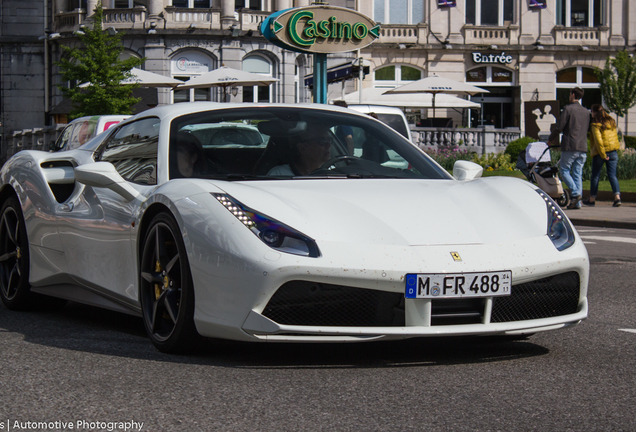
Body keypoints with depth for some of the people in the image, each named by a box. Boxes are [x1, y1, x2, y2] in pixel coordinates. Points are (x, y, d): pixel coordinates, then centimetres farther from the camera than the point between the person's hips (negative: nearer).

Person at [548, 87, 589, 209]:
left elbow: (559, 127, -8)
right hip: (583, 147, 6)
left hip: (570, 146, -6)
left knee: (564, 170, 4)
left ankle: (575, 193, -16)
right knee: (578, 174, 7)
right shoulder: (586, 112, 14)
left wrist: (551, 139, 8)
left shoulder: (568, 109, -6)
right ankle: (577, 202, 2)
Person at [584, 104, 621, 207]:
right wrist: (616, 148, 16)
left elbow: (598, 141, -18)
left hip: (599, 152, -5)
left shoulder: (595, 125, -12)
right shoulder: (611, 122, 9)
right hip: (613, 152, 5)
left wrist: (603, 155, -14)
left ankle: (592, 199, 15)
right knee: (612, 175, 3)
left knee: (595, 176, 7)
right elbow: (615, 136, 13)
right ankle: (617, 197, -13)